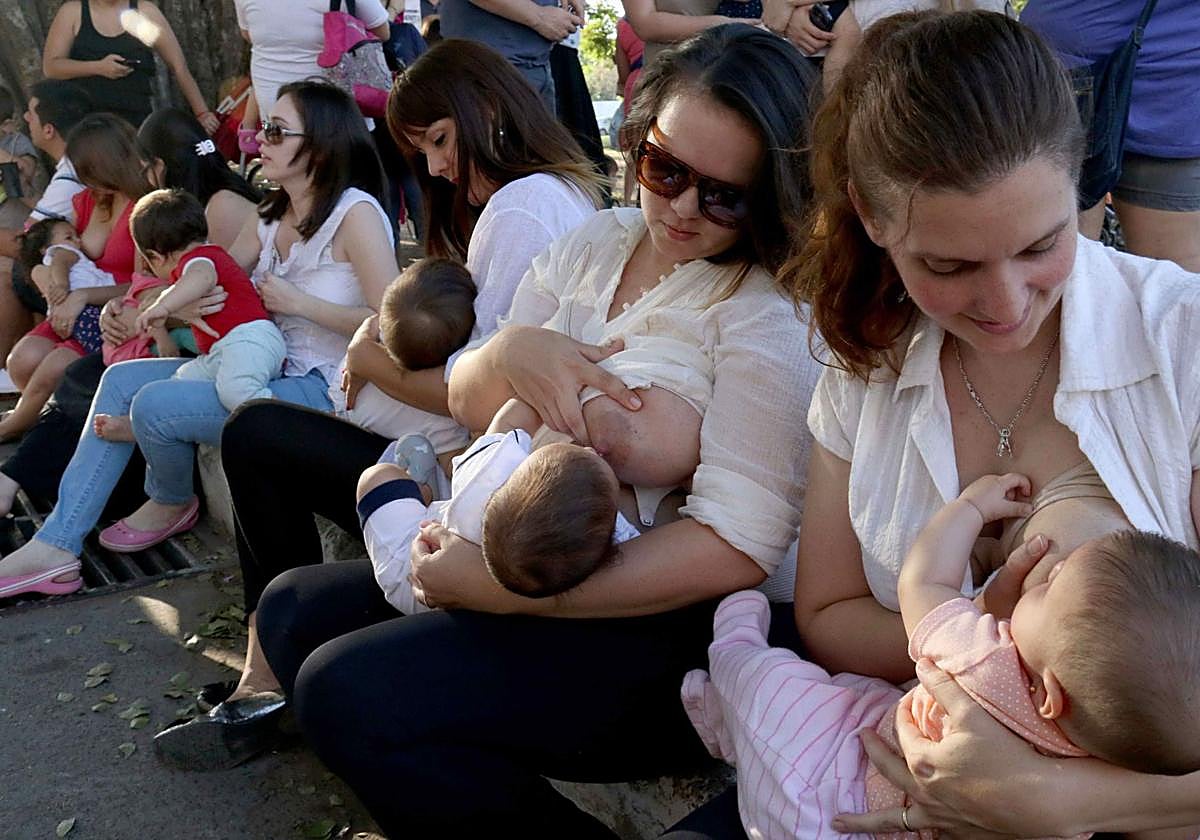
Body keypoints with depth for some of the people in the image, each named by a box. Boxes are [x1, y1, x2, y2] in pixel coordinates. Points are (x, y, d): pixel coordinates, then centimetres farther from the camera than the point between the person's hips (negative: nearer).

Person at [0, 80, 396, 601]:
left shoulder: (355, 212, -15)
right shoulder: (273, 215, 11)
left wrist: (298, 302, -17)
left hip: (325, 388, -10)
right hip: (272, 369, 10)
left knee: (155, 403, -19)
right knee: (122, 379, 6)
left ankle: (172, 503, 18)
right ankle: (54, 547, 6)